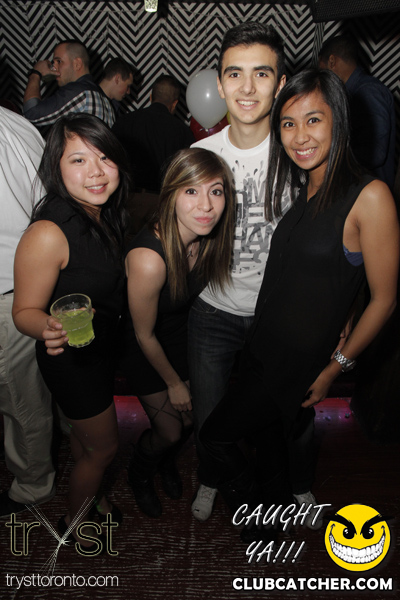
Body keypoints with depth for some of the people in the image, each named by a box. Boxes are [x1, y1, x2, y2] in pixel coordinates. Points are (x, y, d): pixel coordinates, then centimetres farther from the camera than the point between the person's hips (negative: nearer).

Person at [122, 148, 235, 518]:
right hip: (146, 351, -5)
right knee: (170, 431, 8)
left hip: (184, 337, 5)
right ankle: (139, 474, 46)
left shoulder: (206, 237, -20)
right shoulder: (148, 259, -40)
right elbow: (145, 335, -24)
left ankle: (167, 461, 55)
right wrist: (173, 384, -7)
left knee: (190, 419, 18)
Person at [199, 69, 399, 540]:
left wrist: (335, 368, -10)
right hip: (261, 344, 6)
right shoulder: (301, 189, 4)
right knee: (268, 440, 23)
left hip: (301, 360, -6)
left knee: (216, 434, 7)